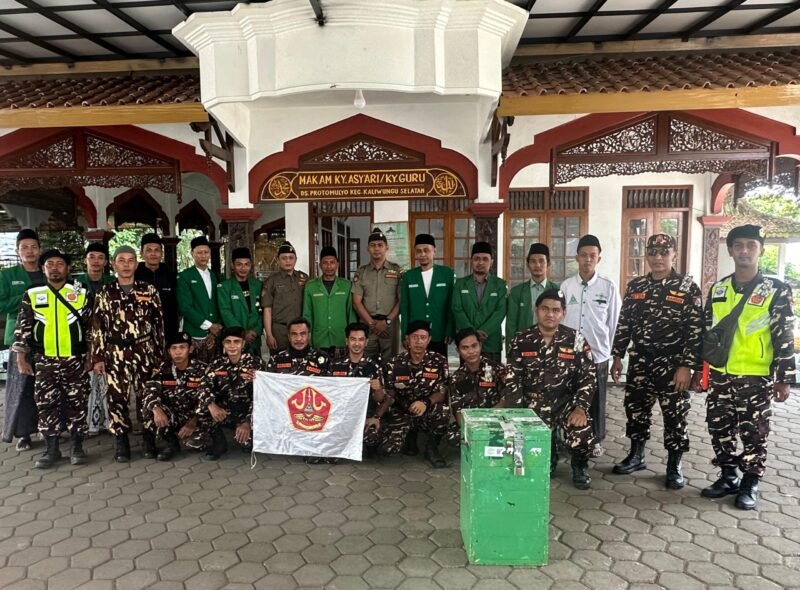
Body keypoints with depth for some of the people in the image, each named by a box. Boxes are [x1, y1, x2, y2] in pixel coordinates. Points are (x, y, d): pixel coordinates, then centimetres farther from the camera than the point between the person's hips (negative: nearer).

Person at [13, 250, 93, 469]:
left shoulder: (82, 293, 1)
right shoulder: (32, 295, 5)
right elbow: (23, 327, 7)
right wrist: (21, 358, 3)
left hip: (75, 360, -2)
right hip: (44, 361, 2)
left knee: (76, 403, 3)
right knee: (46, 404, 5)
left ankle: (77, 447, 15)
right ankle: (52, 449, 16)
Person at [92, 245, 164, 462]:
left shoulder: (149, 290, 3)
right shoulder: (105, 293, 3)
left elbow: (158, 323, 4)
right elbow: (98, 327, 2)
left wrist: (160, 353, 2)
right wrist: (98, 357, -3)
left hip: (144, 351, 0)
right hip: (115, 353, 0)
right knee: (117, 397, 2)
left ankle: (148, 439, 17)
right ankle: (122, 441, 14)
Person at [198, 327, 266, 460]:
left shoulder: (255, 363, -8)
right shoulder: (216, 364, 0)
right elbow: (204, 387, -14)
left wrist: (248, 422, -22)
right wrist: (212, 405, -36)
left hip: (246, 412, -3)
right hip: (224, 411, 3)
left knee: (246, 441, -27)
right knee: (203, 406, -24)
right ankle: (219, 443, -3)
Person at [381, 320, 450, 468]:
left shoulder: (439, 362, -9)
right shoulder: (394, 364, -8)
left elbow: (443, 392, -12)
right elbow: (388, 395, -1)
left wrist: (426, 403, -32)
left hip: (429, 412, -1)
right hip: (402, 412, 2)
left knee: (444, 412, -36)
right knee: (387, 448, -19)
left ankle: (432, 448, -4)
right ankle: (411, 433, 17)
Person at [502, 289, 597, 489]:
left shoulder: (575, 340, -3)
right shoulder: (521, 341, -1)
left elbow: (588, 377, -4)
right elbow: (513, 379, 1)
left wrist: (581, 407, -18)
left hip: (566, 402, -1)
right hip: (533, 404, 1)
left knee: (583, 437, -25)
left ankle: (580, 466, 13)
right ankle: (547, 458, 25)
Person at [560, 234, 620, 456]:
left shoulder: (609, 287, -4)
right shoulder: (566, 286, -1)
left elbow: (614, 322, 1)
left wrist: (610, 349, 4)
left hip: (598, 354, -1)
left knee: (596, 400, 10)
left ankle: (596, 440, 27)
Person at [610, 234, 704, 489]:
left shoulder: (687, 287, -7)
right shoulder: (635, 286, 5)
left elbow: (696, 330, -10)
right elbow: (624, 322, 9)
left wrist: (687, 366, -15)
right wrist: (617, 356, 6)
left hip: (673, 363, -4)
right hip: (640, 361, 4)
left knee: (675, 415, 5)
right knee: (635, 409, 12)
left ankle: (674, 466, 21)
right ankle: (636, 456, 30)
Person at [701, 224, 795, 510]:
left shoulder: (776, 290, -5)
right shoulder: (717, 289, 6)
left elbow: (785, 337, -5)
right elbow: (706, 332, 11)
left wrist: (784, 379, -7)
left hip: (756, 377, -3)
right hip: (719, 375, 4)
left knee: (753, 435, 6)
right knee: (719, 430, 11)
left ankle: (750, 484, 22)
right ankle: (728, 477, 27)